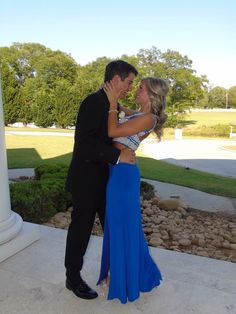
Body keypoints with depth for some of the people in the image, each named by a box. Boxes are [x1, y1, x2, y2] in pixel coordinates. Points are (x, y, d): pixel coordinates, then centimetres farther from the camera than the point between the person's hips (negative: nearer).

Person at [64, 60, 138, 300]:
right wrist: (118, 156, -27)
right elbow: (84, 142, -28)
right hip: (86, 180, -9)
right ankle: (73, 278, 29)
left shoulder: (110, 103, 9)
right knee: (81, 228, 7)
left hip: (104, 177, 9)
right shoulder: (94, 102, -19)